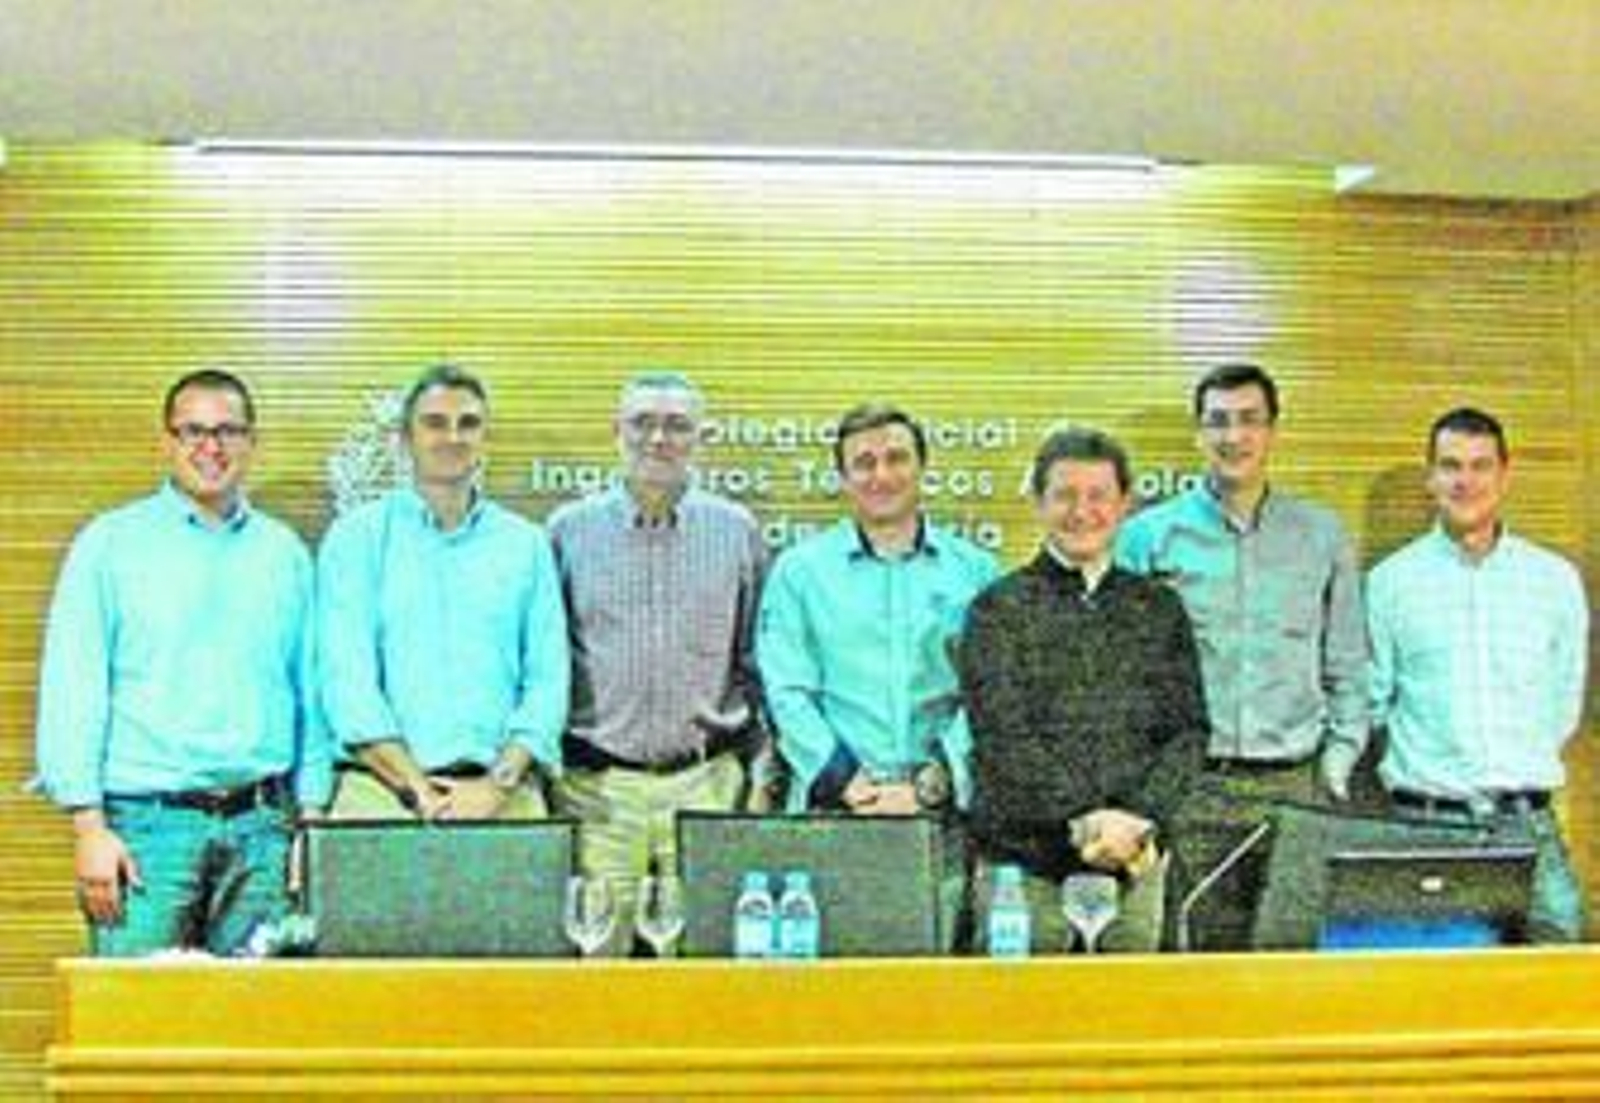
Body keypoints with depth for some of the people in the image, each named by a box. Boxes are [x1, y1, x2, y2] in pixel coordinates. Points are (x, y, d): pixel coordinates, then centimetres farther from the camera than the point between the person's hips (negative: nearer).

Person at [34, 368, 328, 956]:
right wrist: (90, 827, -8)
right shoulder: (110, 543, 3)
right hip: (149, 821, -3)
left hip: (262, 824, 3)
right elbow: (71, 691, -2)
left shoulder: (285, 552, 13)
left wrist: (312, 817, 7)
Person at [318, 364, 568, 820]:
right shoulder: (357, 538, 7)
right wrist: (420, 791, -11)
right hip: (384, 792, -1)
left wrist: (497, 785, -8)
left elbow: (548, 680, 6)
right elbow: (347, 680, -2)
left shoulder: (526, 544, 12)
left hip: (504, 795, 1)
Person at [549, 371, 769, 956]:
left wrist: (759, 776, 8)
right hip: (596, 783, 0)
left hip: (708, 781, 1)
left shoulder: (737, 530, 7)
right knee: (594, 949, 1)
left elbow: (760, 665, 11)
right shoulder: (569, 530, 4)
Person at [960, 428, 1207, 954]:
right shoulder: (999, 609, 1)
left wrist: (1138, 816, -10)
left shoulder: (1160, 608, 11)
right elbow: (1004, 739, -8)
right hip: (1026, 867, -3)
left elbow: (1188, 731, 6)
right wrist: (1086, 820, -16)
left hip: (1135, 865, 3)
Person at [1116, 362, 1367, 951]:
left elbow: (1347, 668, 15)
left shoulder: (1322, 535, 11)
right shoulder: (1148, 536, 5)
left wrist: (1338, 765, 6)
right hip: (1189, 789, -1)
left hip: (1297, 787, 2)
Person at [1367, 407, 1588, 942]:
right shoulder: (1390, 580, 3)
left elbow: (1565, 706, 13)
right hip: (1425, 818, -1)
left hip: (1527, 819, 2)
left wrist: (1520, 768, 8)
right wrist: (1423, 768, 5)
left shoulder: (1555, 578, 8)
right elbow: (1372, 702, 7)